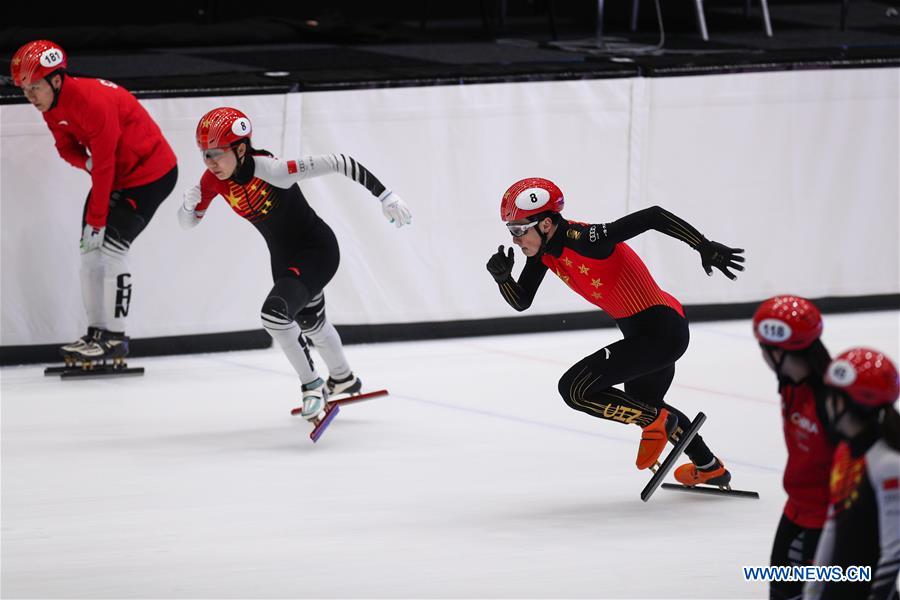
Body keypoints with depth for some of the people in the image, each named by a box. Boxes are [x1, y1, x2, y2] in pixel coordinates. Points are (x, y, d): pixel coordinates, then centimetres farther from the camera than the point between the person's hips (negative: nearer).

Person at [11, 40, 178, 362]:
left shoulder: (93, 101, -31)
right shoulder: (51, 106, -3)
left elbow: (104, 167, -29)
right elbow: (68, 148, 7)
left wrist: (96, 221, -25)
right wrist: (87, 162, -18)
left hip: (150, 173, -9)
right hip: (114, 175, 9)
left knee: (109, 247, -16)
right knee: (89, 251, 5)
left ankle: (114, 338, -10)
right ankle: (96, 332, 13)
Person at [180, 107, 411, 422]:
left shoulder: (269, 169, -34)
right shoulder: (215, 179, -13)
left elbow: (338, 163, -33)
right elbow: (188, 222, 1)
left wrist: (386, 196, -34)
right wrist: (189, 204, -24)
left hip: (317, 250, -8)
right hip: (284, 257, 8)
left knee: (275, 313, -28)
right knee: (309, 323, 28)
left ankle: (312, 386, -6)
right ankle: (344, 379, 57)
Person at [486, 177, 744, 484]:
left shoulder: (584, 239, -28)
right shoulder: (544, 249, -2)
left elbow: (654, 217, -28)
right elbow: (521, 301, 5)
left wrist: (707, 248, -26)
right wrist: (502, 277, -15)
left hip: (661, 330, -10)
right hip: (642, 331, 10)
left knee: (575, 388, -14)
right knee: (642, 400, 33)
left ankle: (658, 422, 3)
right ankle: (709, 468, 51)